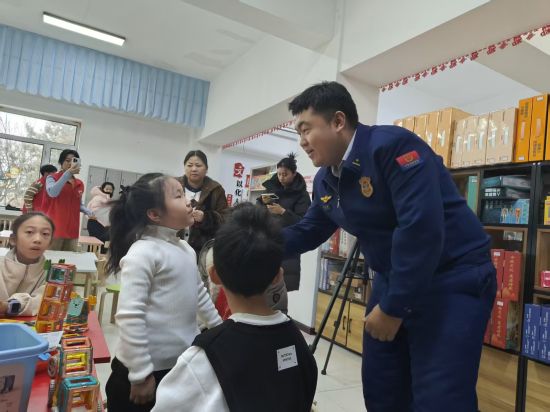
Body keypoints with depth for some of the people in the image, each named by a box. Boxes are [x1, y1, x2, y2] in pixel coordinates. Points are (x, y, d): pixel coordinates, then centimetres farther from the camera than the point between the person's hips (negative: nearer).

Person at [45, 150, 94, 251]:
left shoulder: (80, 184, 12)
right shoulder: (52, 178, -1)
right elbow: (52, 193, -22)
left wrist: (88, 212, 0)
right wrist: (68, 173, -28)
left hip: (72, 229, 5)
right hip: (55, 228, -4)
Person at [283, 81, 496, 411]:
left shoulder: (393, 146, -22)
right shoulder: (326, 179, 4)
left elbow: (421, 230, -29)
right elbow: (308, 232, 15)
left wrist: (392, 308, -21)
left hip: (453, 281, -7)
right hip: (393, 282, 8)